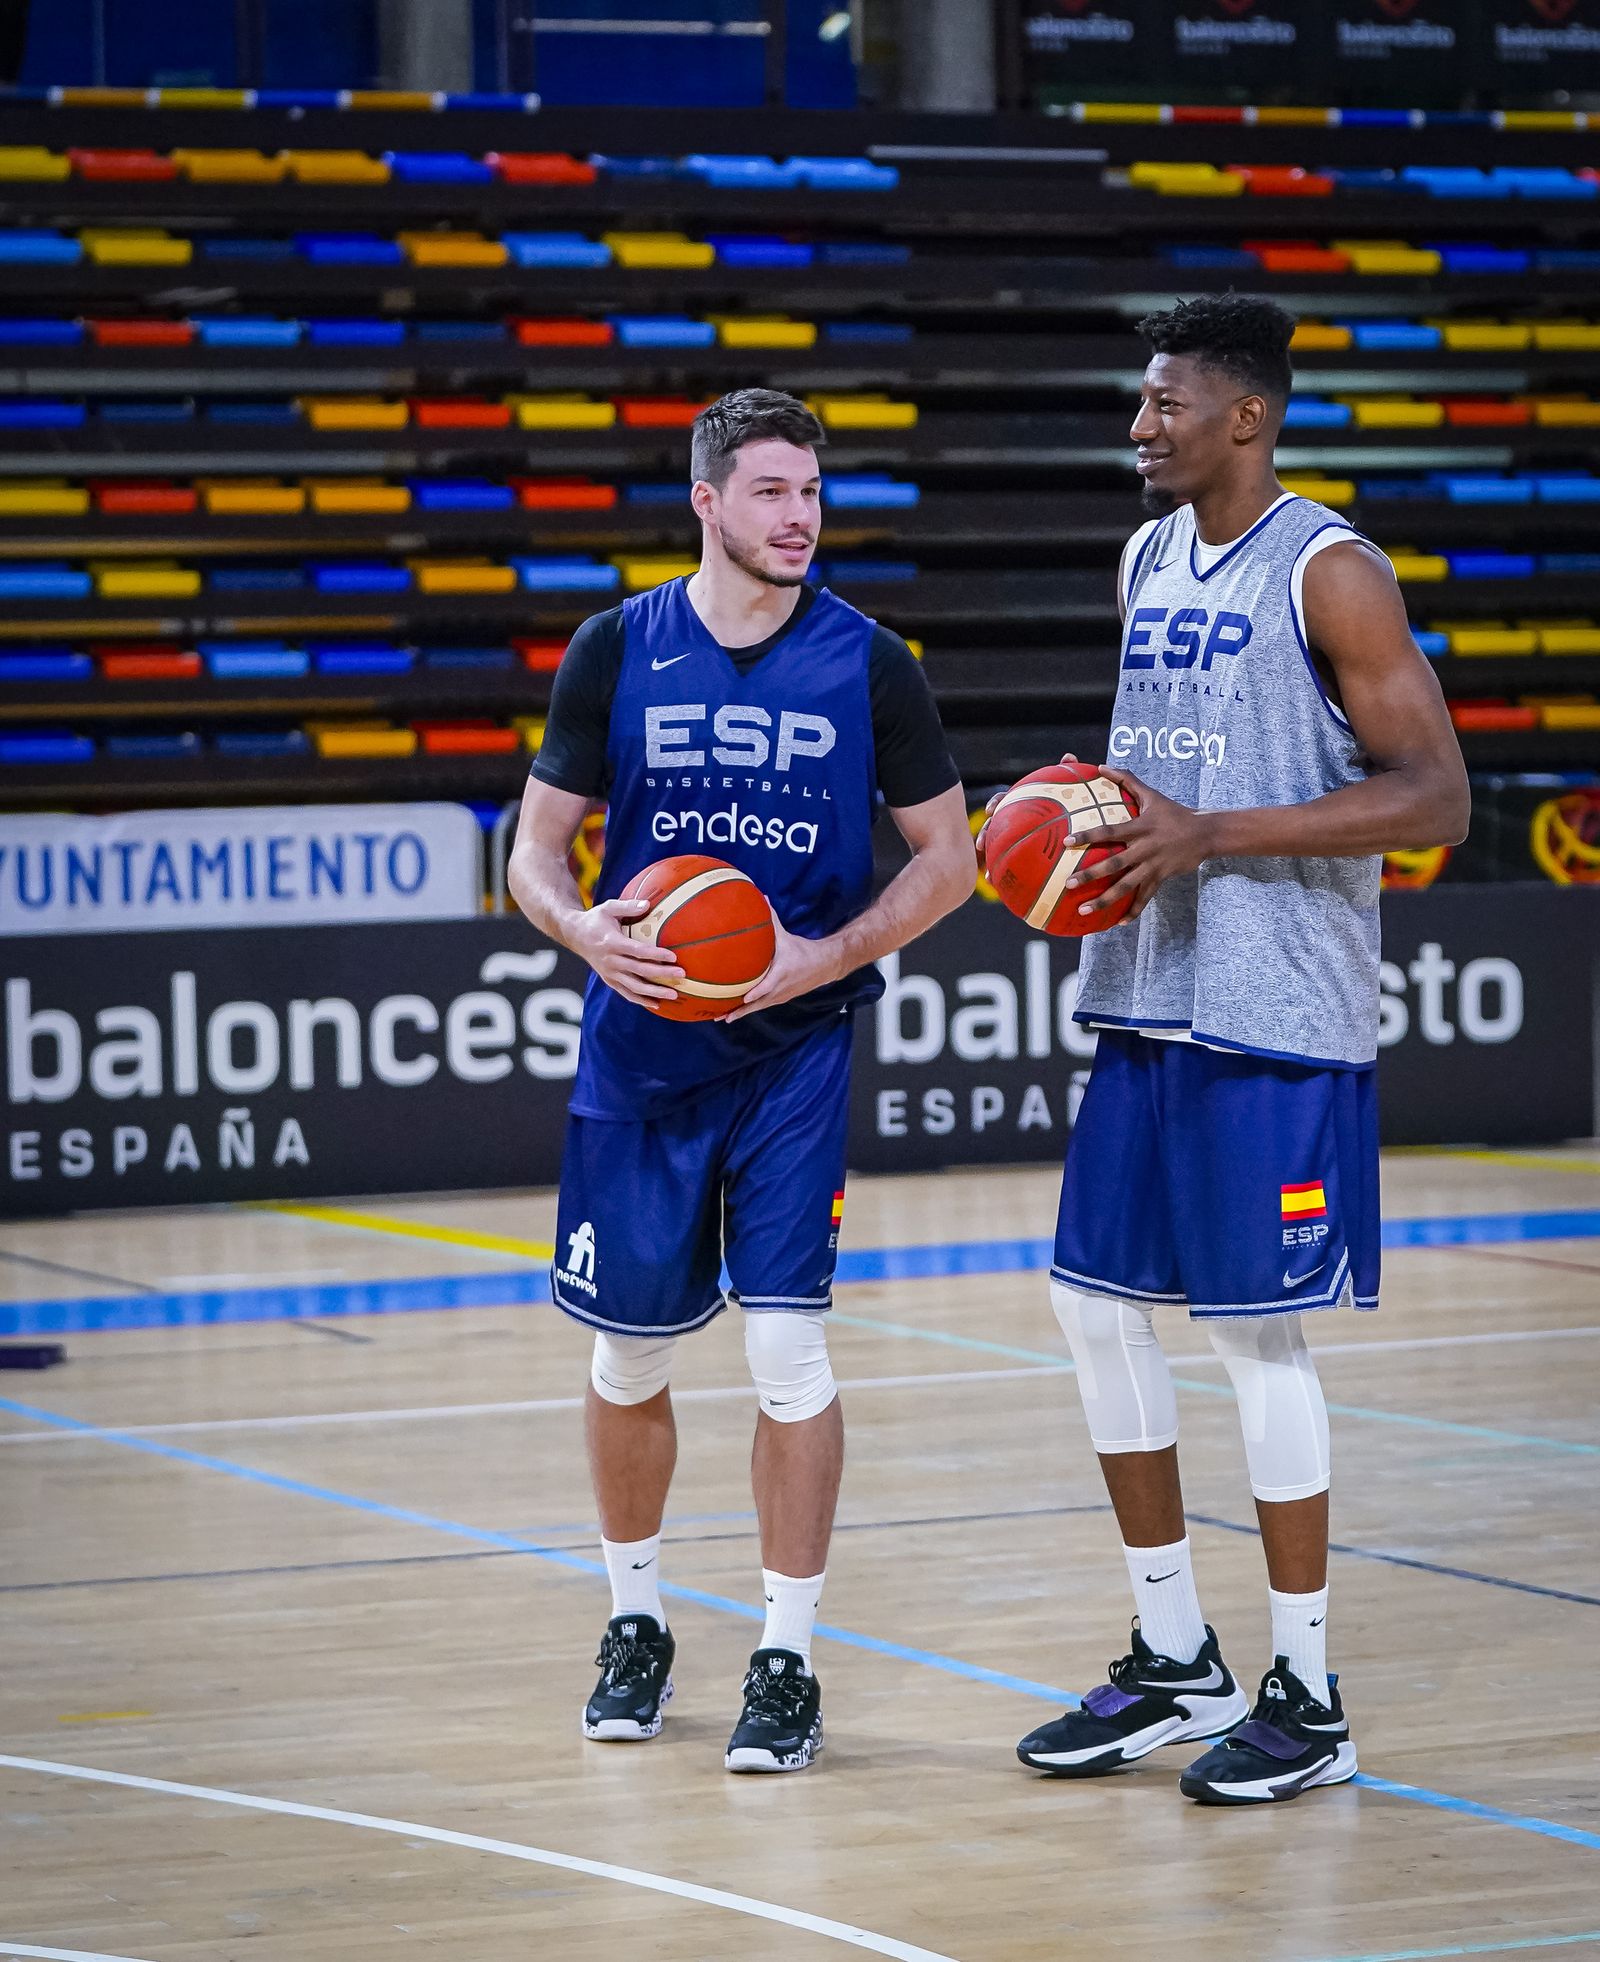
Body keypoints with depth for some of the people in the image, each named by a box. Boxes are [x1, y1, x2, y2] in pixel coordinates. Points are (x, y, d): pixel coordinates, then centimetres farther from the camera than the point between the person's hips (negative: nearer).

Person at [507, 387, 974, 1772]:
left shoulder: (867, 663, -2)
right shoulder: (618, 649, 0)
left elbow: (947, 860, 3)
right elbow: (537, 848, 5)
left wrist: (827, 957, -12)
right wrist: (585, 930, -17)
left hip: (796, 1050, -2)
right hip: (640, 1048, 2)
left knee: (789, 1344, -8)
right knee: (630, 1357, 9)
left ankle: (789, 1661, 2)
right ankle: (637, 1623, 30)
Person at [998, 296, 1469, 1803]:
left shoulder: (1329, 574, -11)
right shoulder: (1146, 562, 13)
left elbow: (1434, 797, -15)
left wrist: (1211, 837, -21)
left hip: (1275, 1023, -8)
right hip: (1145, 1001, 8)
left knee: (1256, 1330, -5)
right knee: (1093, 1303, 8)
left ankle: (1306, 1700, 7)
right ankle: (1175, 1661, 21)